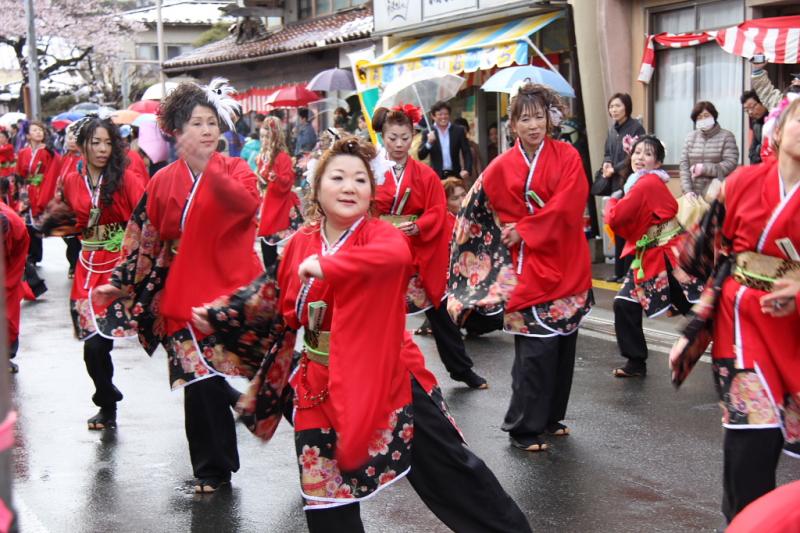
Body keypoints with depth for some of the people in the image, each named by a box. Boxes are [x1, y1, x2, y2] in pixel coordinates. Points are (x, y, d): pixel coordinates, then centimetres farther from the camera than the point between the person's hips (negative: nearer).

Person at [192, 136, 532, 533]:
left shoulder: (380, 235, -12)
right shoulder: (300, 243, 1)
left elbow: (397, 253, -39)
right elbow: (284, 307, 16)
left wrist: (326, 265, -40)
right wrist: (218, 317, 14)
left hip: (386, 378, -4)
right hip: (322, 384, 4)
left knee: (447, 466, 5)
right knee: (324, 489, 13)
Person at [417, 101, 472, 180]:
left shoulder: (458, 130, 6)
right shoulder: (427, 133, 3)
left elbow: (467, 153, 5)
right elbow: (421, 156, -1)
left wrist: (467, 170, -11)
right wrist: (429, 143, -19)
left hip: (455, 175, 1)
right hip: (437, 176, -1)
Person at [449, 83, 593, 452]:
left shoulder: (567, 156, 1)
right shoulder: (502, 168, 0)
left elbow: (568, 204, -12)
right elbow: (474, 212, 7)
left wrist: (525, 229, -13)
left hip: (565, 265, 2)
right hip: (527, 268, -2)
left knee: (562, 344, 9)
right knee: (536, 349, -8)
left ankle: (550, 417, 25)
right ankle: (524, 428, 2)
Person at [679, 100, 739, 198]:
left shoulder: (726, 137, 3)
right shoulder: (690, 138, 11)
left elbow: (731, 164, -7)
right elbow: (684, 165, 5)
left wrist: (704, 169, -11)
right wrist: (688, 191, -8)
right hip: (694, 195, 3)